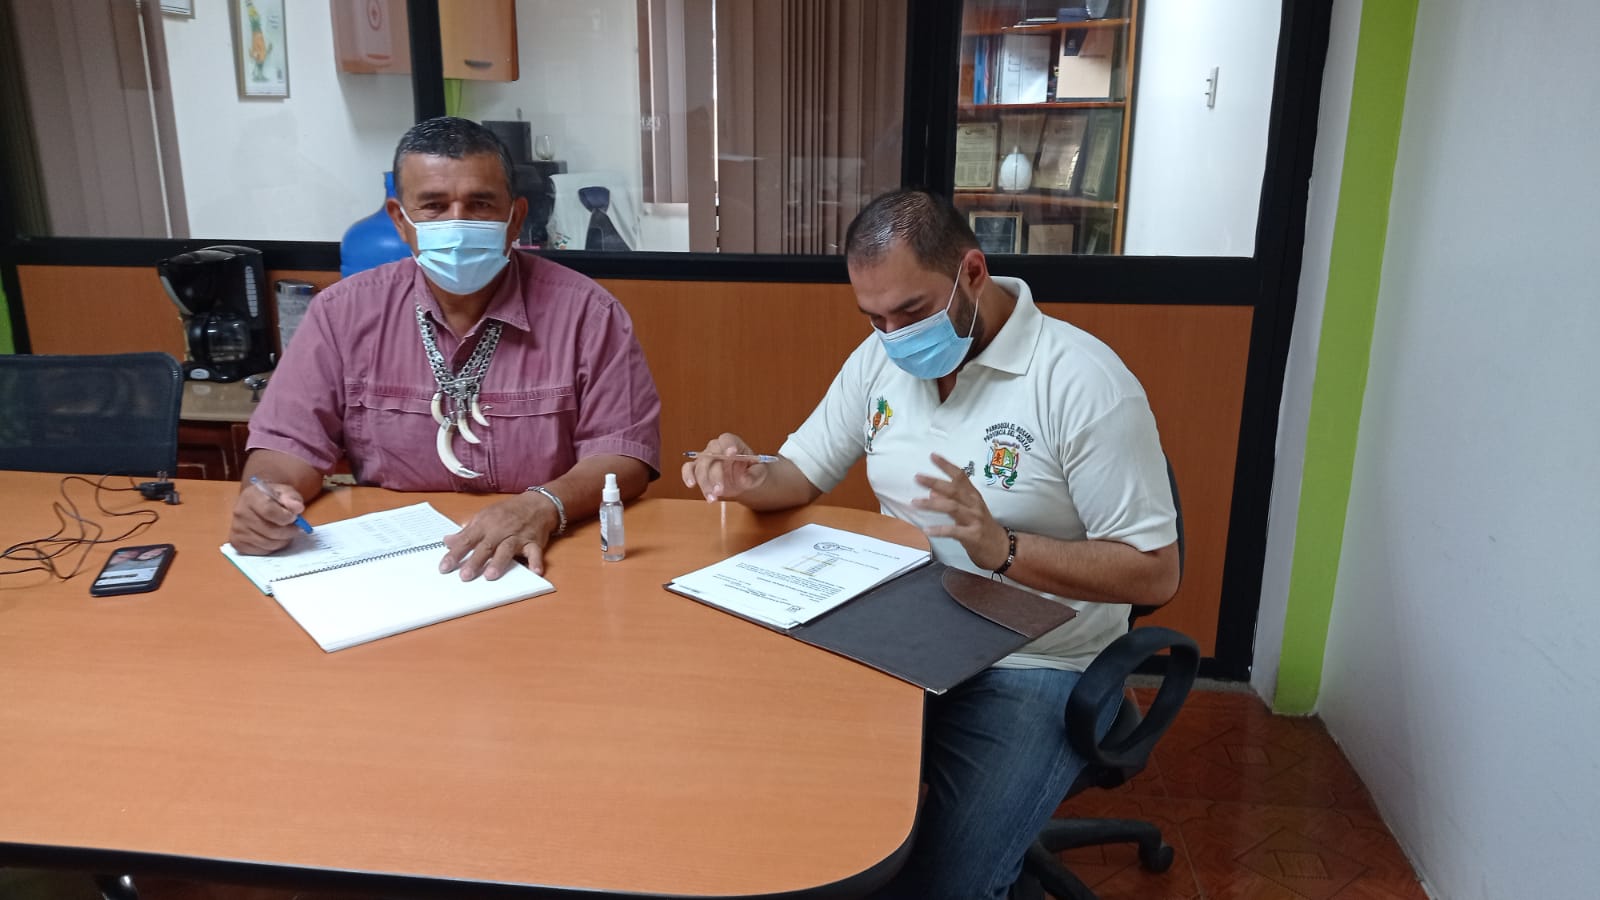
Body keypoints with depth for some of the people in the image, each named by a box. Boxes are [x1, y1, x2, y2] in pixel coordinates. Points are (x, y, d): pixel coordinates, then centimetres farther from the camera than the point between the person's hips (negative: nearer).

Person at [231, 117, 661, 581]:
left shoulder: (585, 312, -6)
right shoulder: (344, 312, 3)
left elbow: (625, 449, -7)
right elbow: (290, 439, 6)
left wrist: (544, 505, -26)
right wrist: (266, 496, -17)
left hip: (541, 563, 0)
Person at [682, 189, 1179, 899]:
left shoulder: (1085, 384, -18)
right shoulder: (881, 356, 2)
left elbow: (1155, 573, -15)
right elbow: (802, 474, 9)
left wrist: (1003, 549, -29)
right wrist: (749, 480, -15)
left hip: (1031, 675, -5)